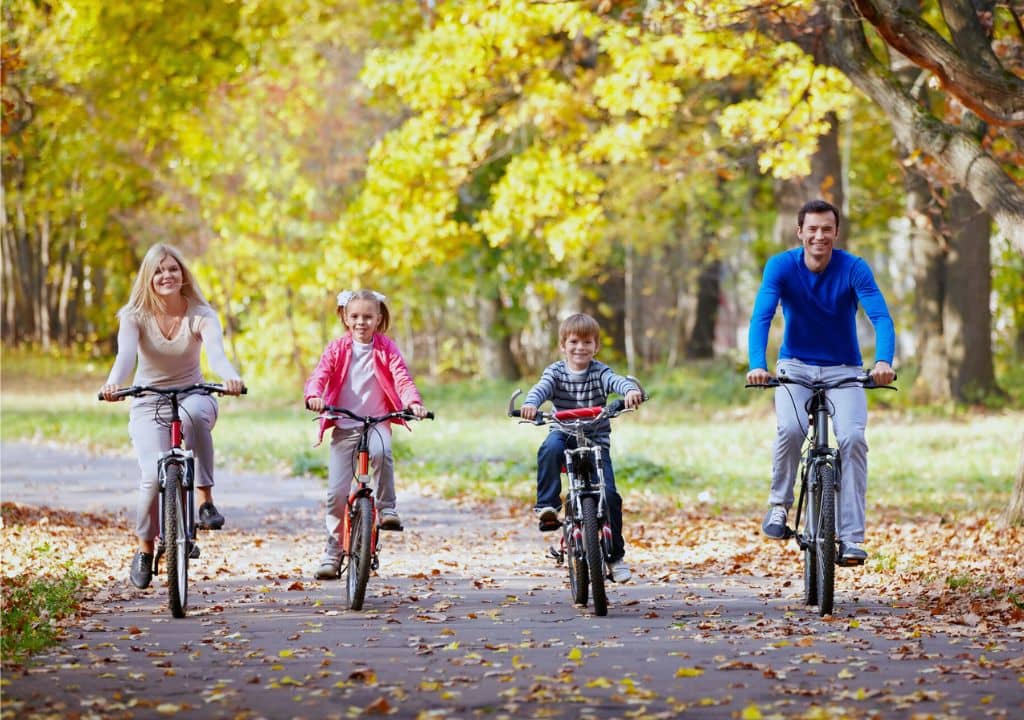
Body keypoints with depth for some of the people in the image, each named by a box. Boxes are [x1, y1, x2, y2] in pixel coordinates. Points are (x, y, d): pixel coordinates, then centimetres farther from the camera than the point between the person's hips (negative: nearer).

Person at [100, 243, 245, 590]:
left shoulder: (201, 315, -8)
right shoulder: (135, 316, -7)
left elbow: (216, 352, -27)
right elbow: (126, 354, -26)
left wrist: (231, 377, -51)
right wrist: (113, 383, -49)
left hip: (192, 395, 0)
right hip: (148, 404, 0)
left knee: (193, 413, -39)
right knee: (154, 475, -21)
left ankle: (205, 500, -29)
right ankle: (144, 550, 4)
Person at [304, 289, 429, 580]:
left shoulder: (386, 348, 3)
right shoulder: (337, 348, 4)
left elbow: (402, 377, -8)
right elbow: (320, 375, -7)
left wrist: (413, 402, -28)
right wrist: (314, 396, -30)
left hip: (377, 422, -1)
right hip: (343, 426, 1)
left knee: (381, 452, -37)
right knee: (337, 491, -5)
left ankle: (387, 507, -19)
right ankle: (332, 550, 9)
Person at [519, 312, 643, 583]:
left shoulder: (599, 372, -2)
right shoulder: (556, 372, 0)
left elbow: (616, 381, -23)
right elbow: (542, 388, -20)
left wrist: (631, 390, -47)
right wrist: (530, 404, -44)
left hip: (596, 440, 0)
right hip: (564, 434, 0)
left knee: (609, 493, -12)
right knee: (550, 448, -37)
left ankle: (616, 555, 2)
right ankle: (547, 506, -30)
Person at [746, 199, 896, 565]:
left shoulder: (853, 269, -14)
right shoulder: (781, 266, -13)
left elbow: (880, 317, -26)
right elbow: (761, 316, -24)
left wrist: (883, 361, -45)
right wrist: (757, 365, -42)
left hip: (843, 370, 0)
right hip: (796, 366, 0)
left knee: (852, 438, -22)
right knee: (791, 429, -29)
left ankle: (851, 538, -19)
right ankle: (779, 503, -4)